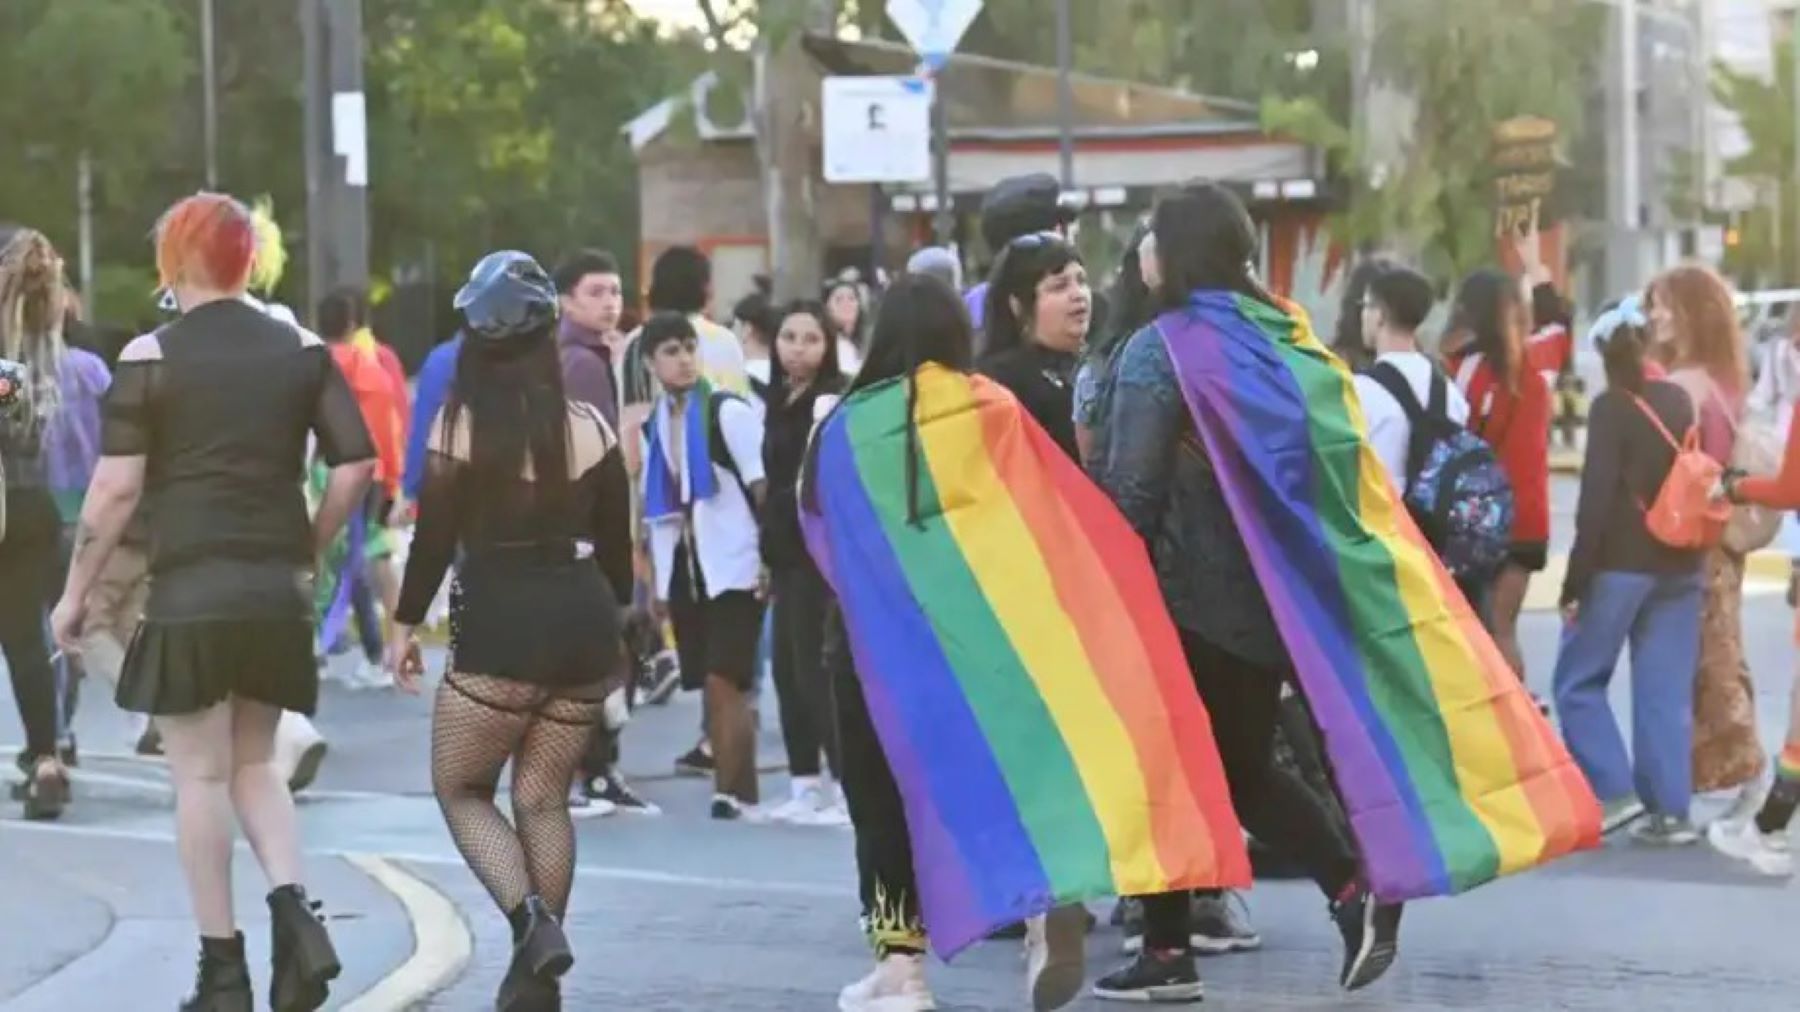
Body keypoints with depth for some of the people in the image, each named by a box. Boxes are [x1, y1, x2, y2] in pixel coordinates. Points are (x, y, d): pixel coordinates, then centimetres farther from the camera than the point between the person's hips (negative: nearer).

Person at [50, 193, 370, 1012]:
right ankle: (293, 910, -5)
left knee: (201, 775, 4)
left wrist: (76, 592, -1)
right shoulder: (301, 350, 5)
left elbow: (117, 487, -9)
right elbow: (356, 466, 3)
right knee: (255, 765, 17)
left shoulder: (150, 357, -6)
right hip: (276, 592, 4)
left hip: (188, 591, -4)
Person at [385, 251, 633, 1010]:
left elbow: (435, 536, -5)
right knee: (543, 799, 14)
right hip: (583, 621, 4)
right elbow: (616, 541, 9)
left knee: (460, 787, 12)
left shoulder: (459, 425, -7)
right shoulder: (590, 427, 3)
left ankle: (533, 921, -10)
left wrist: (406, 625, 7)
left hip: (499, 627, -4)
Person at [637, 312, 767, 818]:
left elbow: (764, 487, -10)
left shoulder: (728, 411, -6)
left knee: (725, 681, -11)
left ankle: (732, 791, -9)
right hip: (685, 568, 6)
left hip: (734, 565, -6)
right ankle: (733, 788, 13)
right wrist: (659, 580, 13)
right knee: (709, 685, 7)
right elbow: (657, 505, 15)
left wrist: (773, 557, -15)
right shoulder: (653, 424, 12)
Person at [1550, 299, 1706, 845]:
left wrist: (1575, 581, -13)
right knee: (1666, 690, 7)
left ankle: (1615, 791, -4)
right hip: (1679, 567, 6)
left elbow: (1597, 499, -15)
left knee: (1578, 680, 6)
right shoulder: (1680, 402, 9)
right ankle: (1670, 809, 3)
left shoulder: (1611, 408, -10)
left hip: (1621, 565, -6)